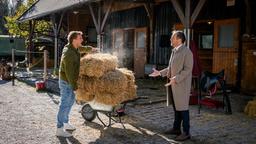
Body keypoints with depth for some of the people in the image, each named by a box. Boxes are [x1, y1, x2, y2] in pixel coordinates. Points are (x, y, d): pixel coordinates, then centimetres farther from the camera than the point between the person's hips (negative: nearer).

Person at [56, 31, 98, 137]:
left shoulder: (74, 47, 2)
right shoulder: (68, 53, -27)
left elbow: (82, 48, 29)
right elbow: (69, 72, -25)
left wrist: (91, 48, 41)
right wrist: (74, 85, -20)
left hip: (70, 80, 10)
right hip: (66, 81, -10)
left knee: (71, 101, 19)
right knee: (65, 104, -6)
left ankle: (65, 123, 31)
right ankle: (60, 129, 2)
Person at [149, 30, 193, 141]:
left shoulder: (187, 52, -13)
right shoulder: (174, 51, 14)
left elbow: (187, 69, -18)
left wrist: (176, 79, -26)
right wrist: (160, 73, 9)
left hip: (181, 85, -8)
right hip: (173, 85, 8)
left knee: (182, 108, -2)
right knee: (176, 107, 15)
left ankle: (186, 132, 7)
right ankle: (176, 128, 26)